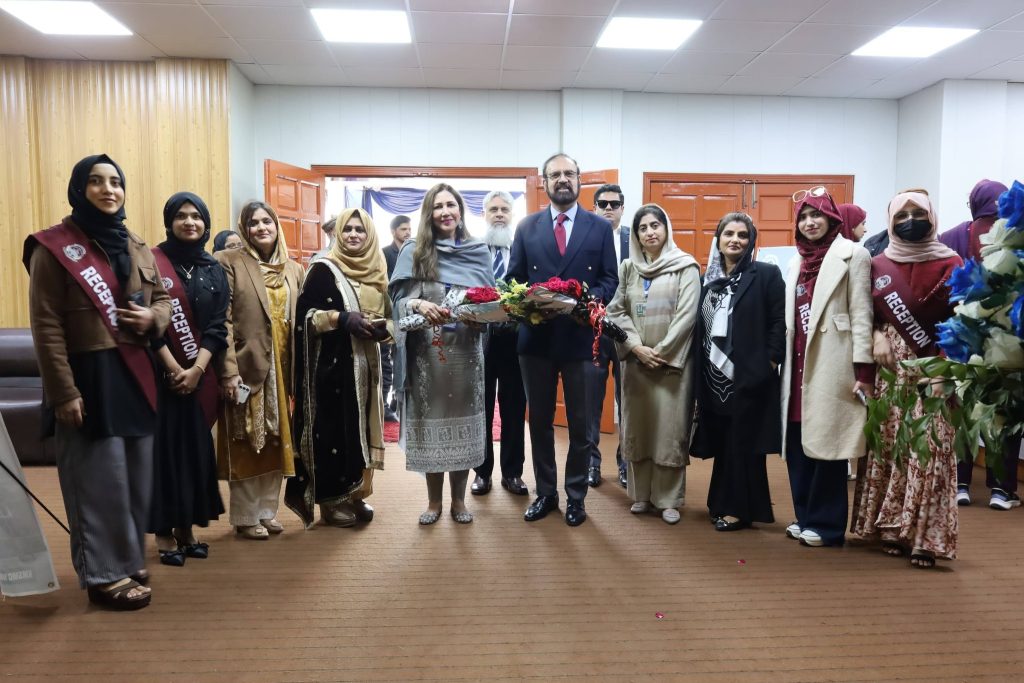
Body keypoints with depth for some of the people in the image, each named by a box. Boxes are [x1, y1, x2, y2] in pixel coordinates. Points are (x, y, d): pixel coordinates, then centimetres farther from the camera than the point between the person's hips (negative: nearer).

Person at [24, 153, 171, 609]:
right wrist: (63, 392, -16)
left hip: (134, 376, 7)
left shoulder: (135, 247, 12)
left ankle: (129, 562, 29)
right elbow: (46, 328, -12)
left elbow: (163, 298, 19)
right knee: (101, 481, 0)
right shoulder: (53, 248, -8)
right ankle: (105, 575, 14)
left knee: (137, 478, 13)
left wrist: (153, 319, -6)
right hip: (89, 378, -6)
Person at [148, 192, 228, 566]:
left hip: (200, 375, 4)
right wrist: (173, 367, -14)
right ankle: (164, 533, 9)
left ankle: (187, 528, 18)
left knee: (196, 447, 7)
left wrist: (197, 369, -10)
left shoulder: (214, 270, 9)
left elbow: (218, 326, 2)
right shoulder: (152, 262, -2)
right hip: (161, 372, -4)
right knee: (165, 446, -1)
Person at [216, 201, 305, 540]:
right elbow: (223, 321, -10)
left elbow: (299, 322, 12)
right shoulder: (229, 262, -4)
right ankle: (245, 517, 17)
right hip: (247, 366, -5)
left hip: (282, 369, 5)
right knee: (246, 444, 4)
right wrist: (229, 370, -17)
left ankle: (268, 511, 24)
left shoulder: (294, 269, 11)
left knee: (277, 442, 11)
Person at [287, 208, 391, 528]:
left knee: (361, 427, 10)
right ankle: (331, 499, 11)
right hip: (332, 364, -5)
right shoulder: (323, 269, -4)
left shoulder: (377, 273, 12)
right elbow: (304, 314, -10)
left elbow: (389, 316, 16)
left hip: (366, 364, 6)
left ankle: (355, 493, 22)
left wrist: (382, 328, -6)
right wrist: (343, 319, -21)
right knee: (333, 428, -1)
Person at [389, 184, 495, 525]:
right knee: (430, 420, 5)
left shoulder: (479, 251, 7)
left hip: (466, 350, 1)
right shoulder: (414, 251, 2)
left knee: (462, 421, 7)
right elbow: (399, 298, -1)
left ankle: (458, 499, 22)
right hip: (427, 351, -1)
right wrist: (419, 305, -21)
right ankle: (434, 500, 22)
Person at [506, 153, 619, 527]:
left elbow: (610, 280, 1)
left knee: (580, 423, 8)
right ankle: (545, 493, 26)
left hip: (580, 336, -1)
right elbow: (514, 279, 5)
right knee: (540, 420, 11)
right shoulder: (527, 227, 6)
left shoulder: (600, 226, 3)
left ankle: (576, 496, 23)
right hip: (536, 336, 2)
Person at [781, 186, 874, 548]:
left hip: (830, 364, -6)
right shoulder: (798, 260, 16)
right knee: (797, 443, 8)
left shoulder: (852, 255, -2)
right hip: (799, 363, 6)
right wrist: (785, 361, 14)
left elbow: (861, 314, -8)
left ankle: (826, 524, 11)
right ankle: (805, 516, 22)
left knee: (826, 442, 0)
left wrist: (863, 368, -14)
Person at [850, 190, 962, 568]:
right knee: (889, 447, 4)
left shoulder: (949, 263, 1)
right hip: (888, 370, 3)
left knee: (928, 450, -6)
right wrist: (877, 336, -9)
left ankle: (925, 537, 1)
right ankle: (892, 529, 14)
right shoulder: (879, 264, 9)